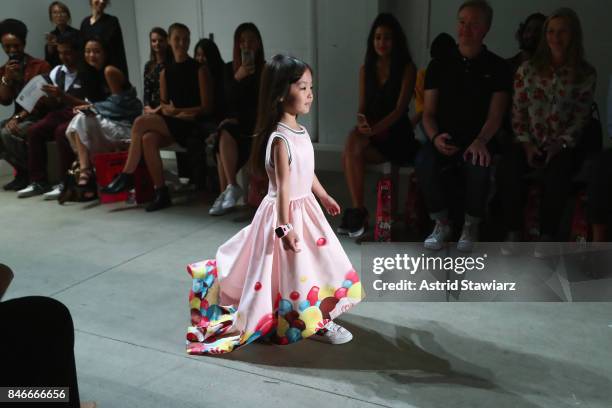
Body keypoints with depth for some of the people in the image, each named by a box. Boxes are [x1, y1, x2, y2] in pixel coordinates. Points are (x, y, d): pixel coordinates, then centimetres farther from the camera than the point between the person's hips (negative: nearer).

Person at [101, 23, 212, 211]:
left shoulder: (199, 70, 2)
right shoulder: (165, 72, 17)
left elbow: (207, 107, -4)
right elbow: (164, 105, 17)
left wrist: (178, 111, -8)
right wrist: (168, 110, -7)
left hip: (191, 125, -5)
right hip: (170, 124, 5)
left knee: (141, 122, -25)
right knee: (148, 138, -30)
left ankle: (126, 176, -15)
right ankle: (161, 193, -26)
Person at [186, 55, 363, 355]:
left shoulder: (300, 132, 4)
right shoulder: (280, 139, -24)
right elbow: (283, 187, -25)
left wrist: (324, 197, 27)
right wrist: (285, 227, -26)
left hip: (304, 207, 10)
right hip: (286, 212, -10)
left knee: (315, 261, 20)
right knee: (296, 269, 4)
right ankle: (316, 324, 19)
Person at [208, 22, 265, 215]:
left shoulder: (266, 69, 1)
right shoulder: (229, 69, 10)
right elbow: (228, 100, 1)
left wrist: (239, 119, -8)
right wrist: (237, 78, -15)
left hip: (257, 124, -3)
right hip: (235, 121, 3)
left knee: (225, 134, -30)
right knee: (225, 135, -31)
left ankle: (227, 191, -28)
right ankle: (230, 188, -29)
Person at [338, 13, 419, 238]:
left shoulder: (407, 68, -3)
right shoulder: (366, 69, 12)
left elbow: (400, 108, -12)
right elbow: (362, 106, 9)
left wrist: (375, 128, -27)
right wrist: (361, 123, -16)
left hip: (397, 135, -4)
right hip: (372, 135, 4)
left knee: (350, 152, -29)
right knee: (352, 149, -30)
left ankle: (356, 212, -18)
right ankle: (358, 211, -24)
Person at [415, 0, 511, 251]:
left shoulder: (497, 67, 6)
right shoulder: (439, 66, 11)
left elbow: (495, 115, -2)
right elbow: (428, 113, 8)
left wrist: (481, 140, -25)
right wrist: (435, 137, -16)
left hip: (477, 142, -1)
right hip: (444, 141, 1)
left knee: (478, 166, -36)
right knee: (424, 162, -33)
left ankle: (471, 226, -7)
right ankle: (441, 224, -9)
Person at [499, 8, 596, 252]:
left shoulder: (585, 74, 5)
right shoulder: (528, 69, 8)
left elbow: (581, 118, 1)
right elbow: (517, 112, 6)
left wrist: (560, 145, -13)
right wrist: (527, 144, -6)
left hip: (562, 145, -1)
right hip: (529, 142, 1)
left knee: (557, 175, -35)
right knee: (507, 166, -31)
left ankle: (547, 237, -19)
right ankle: (513, 232, -19)